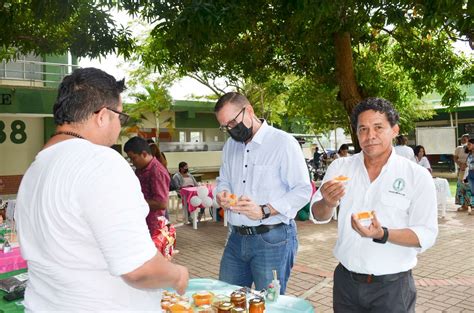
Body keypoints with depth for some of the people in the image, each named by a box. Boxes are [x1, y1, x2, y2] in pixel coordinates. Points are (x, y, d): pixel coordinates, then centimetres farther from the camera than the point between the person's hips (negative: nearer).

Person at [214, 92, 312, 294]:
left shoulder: (283, 142, -10)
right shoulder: (230, 145, 12)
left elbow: (302, 190, -12)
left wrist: (264, 211, -23)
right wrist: (222, 194, -2)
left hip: (272, 239, -6)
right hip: (237, 238, 6)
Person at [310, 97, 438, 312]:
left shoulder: (417, 176, -8)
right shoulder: (340, 167, 0)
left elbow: (426, 235, -11)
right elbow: (318, 216, -2)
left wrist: (382, 234, -28)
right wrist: (328, 203, -25)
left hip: (392, 286, -2)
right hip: (346, 281, 3)